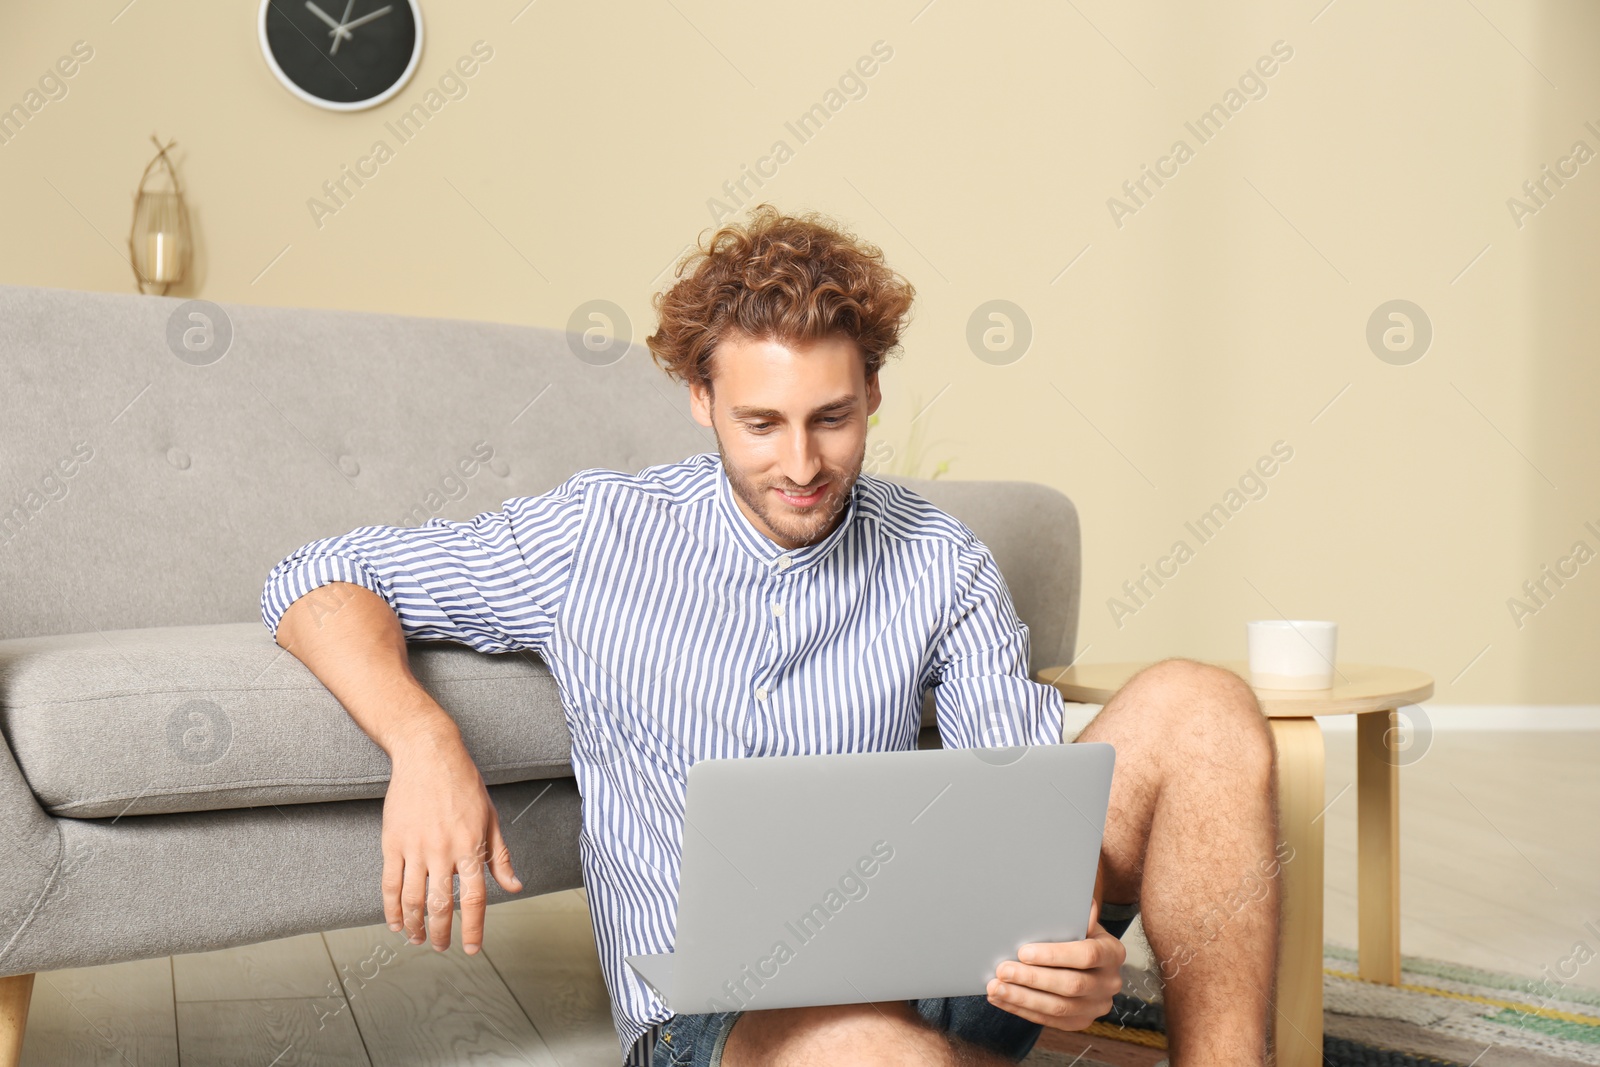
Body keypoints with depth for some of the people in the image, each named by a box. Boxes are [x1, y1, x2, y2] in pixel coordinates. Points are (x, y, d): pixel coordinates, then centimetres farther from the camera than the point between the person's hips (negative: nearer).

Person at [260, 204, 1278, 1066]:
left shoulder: (943, 568, 5)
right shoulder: (600, 536, 1)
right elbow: (318, 580, 4)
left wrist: (1069, 941, -25)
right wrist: (427, 746, -17)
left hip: (930, 970, 3)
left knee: (1195, 705, -16)